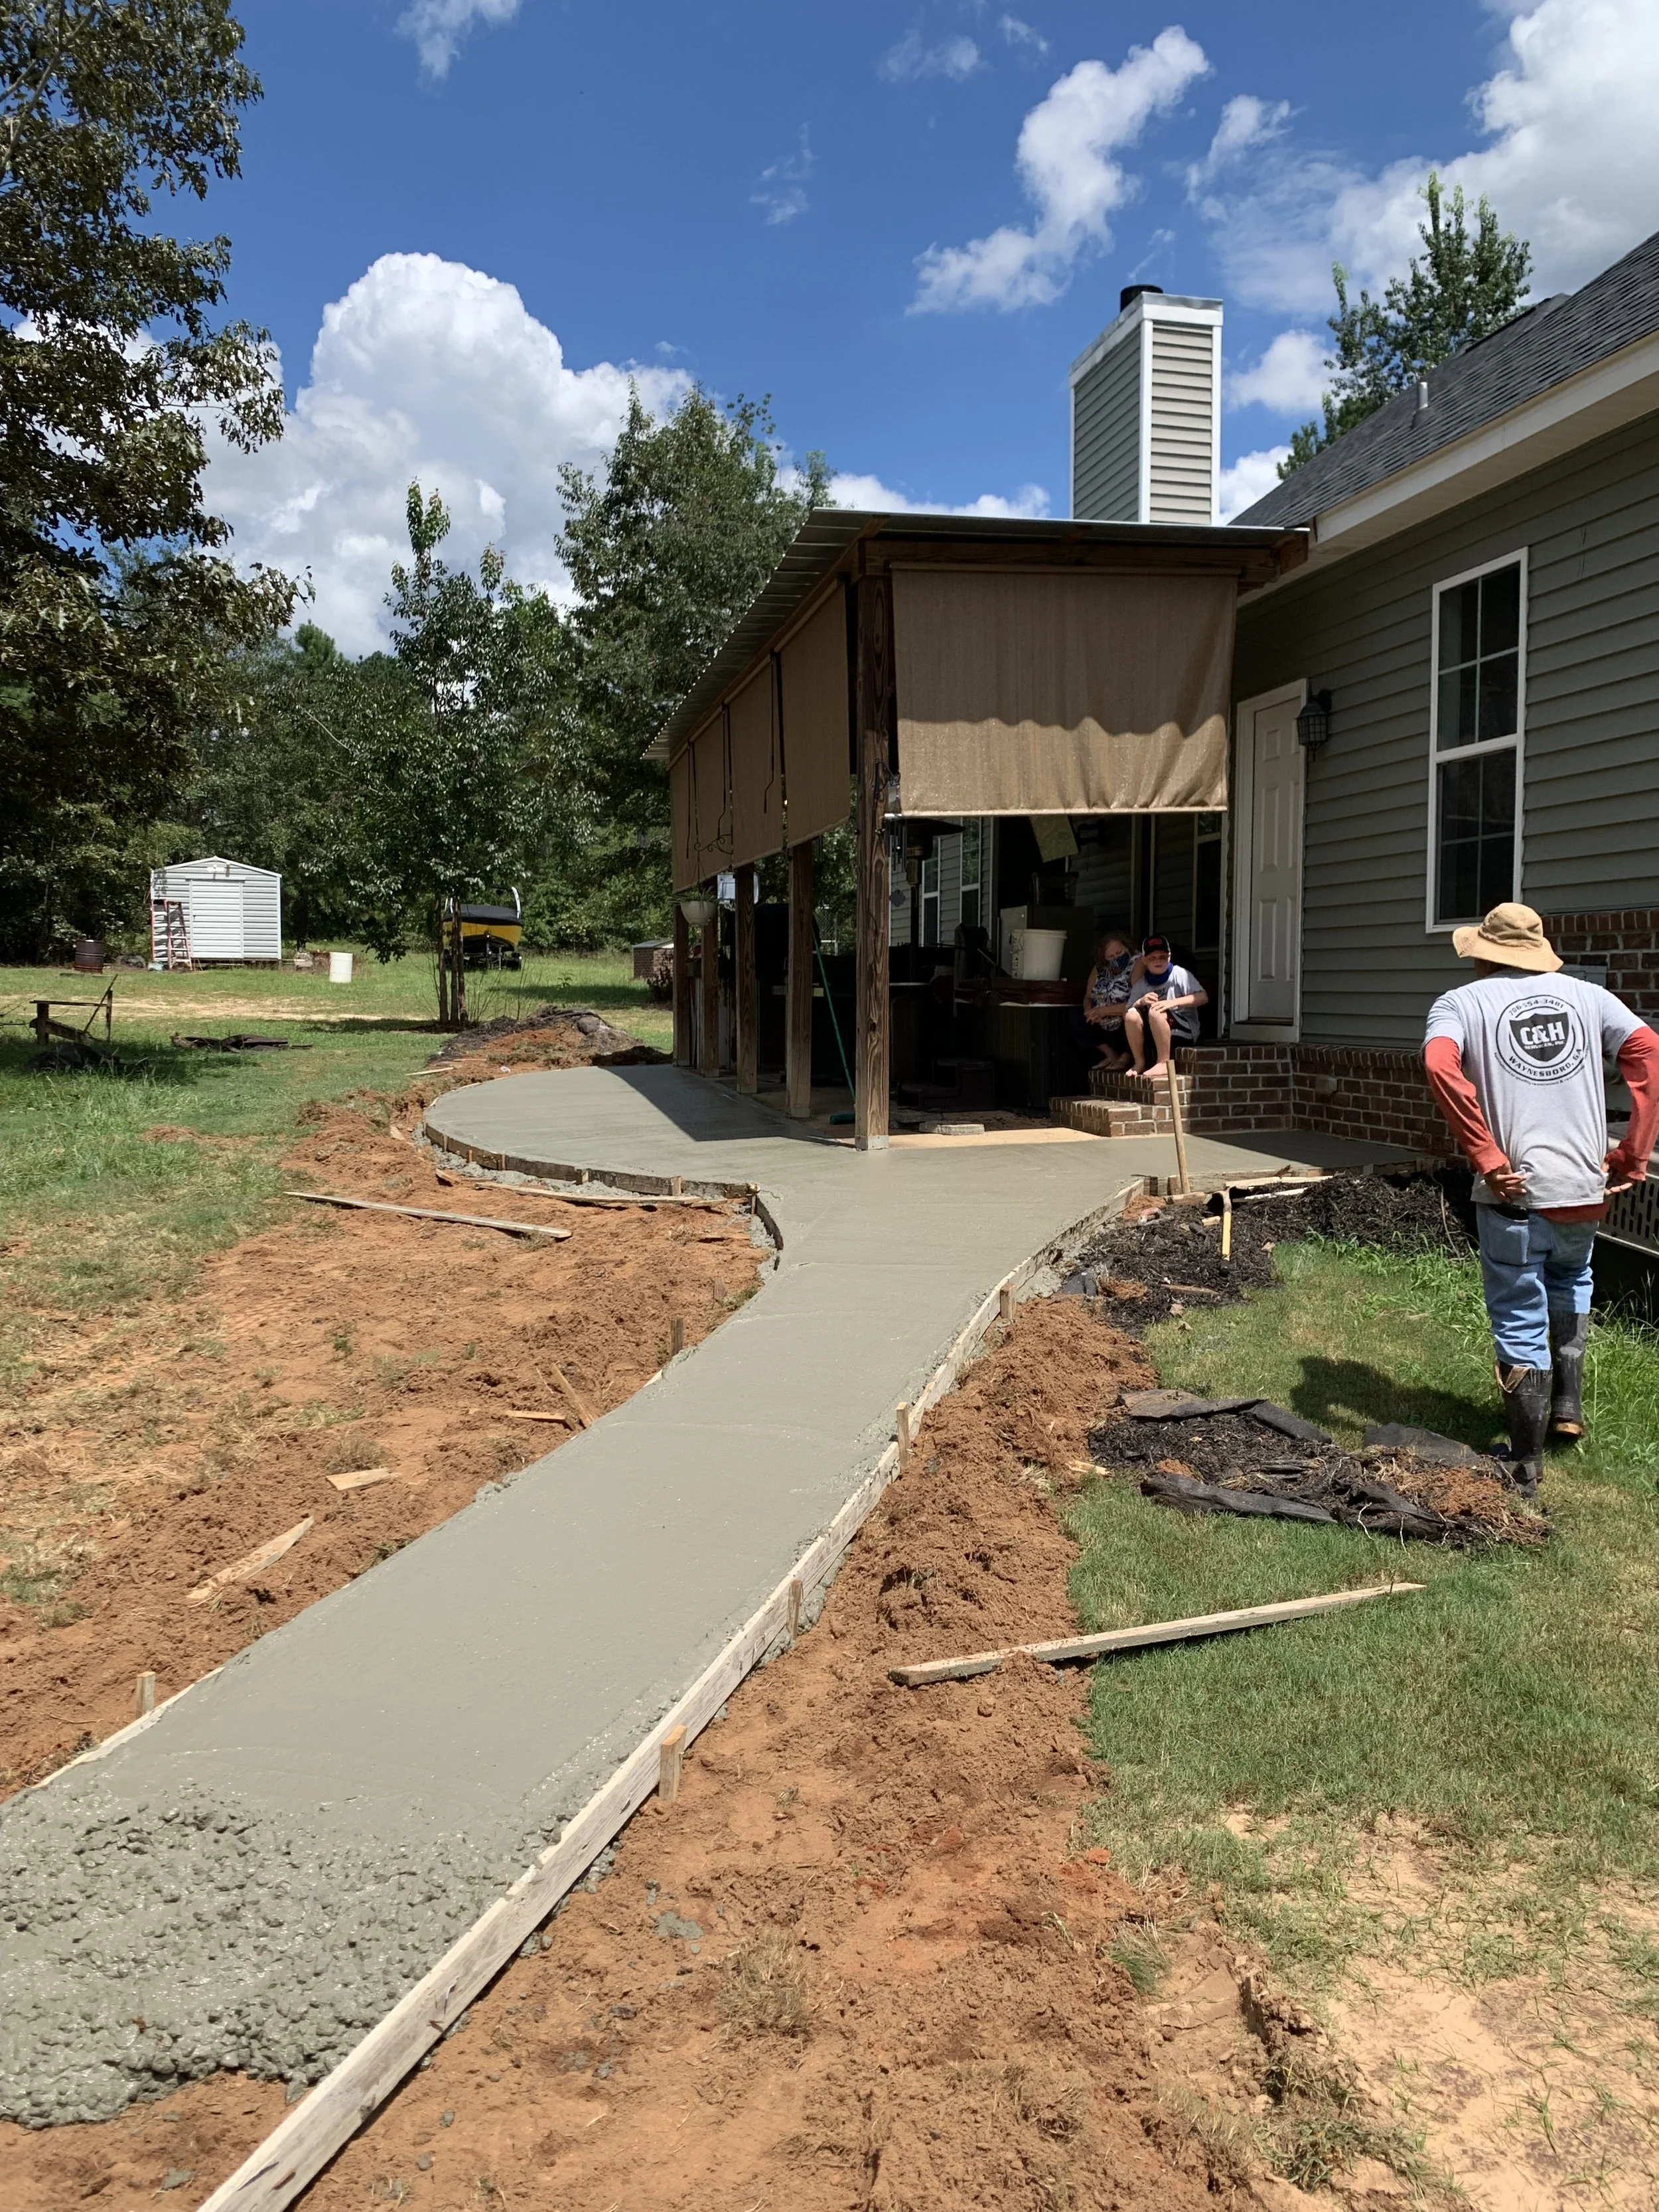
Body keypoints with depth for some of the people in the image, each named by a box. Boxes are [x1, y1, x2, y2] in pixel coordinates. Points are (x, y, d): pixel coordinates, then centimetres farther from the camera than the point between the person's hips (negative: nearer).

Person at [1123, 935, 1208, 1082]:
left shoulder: (1180, 975, -4)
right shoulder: (1141, 985, 9)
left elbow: (1203, 997, -17)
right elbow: (1125, 1014, 3)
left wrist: (1172, 1002, -27)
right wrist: (1140, 1002, -16)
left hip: (1184, 1032, -4)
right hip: (1153, 1036, 4)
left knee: (1156, 1011, -32)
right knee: (1132, 1015, -22)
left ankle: (1164, 1063, -26)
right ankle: (1140, 1062, -10)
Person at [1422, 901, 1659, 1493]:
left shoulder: (1461, 1003, 1)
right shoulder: (1585, 995, 10)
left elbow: (1440, 1067, -20)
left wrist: (1488, 1160, -16)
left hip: (1515, 1194, -3)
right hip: (1585, 1189, 4)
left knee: (1520, 1322, 7)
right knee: (1570, 1283, 32)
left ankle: (1527, 1464, 14)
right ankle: (1567, 1404, 30)